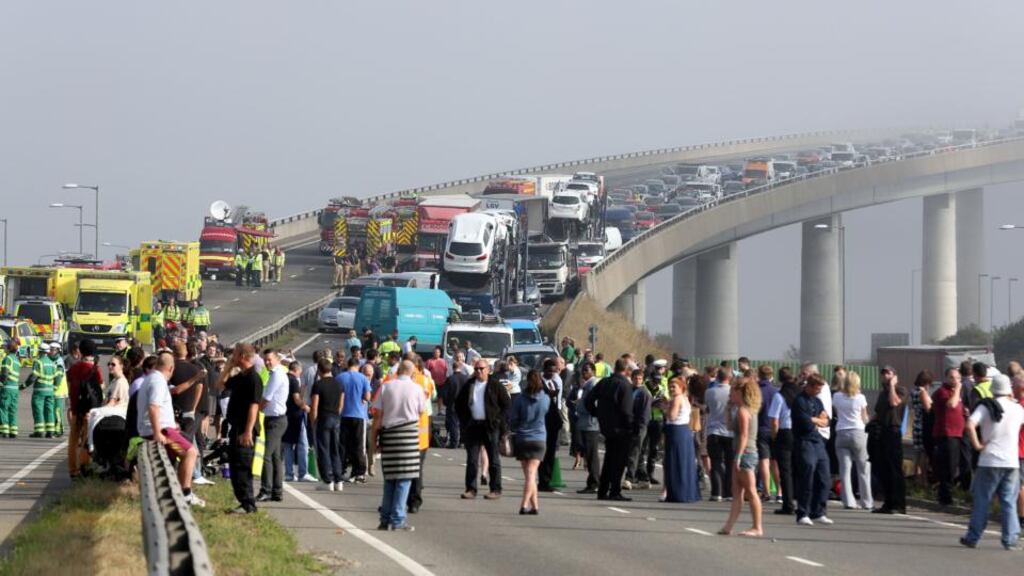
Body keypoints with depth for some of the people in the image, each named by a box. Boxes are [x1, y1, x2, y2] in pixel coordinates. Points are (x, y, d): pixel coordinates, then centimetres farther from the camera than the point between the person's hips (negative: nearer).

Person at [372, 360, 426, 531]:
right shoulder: (416, 388, -1)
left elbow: (378, 416, 1)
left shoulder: (386, 386, 2)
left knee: (389, 478, 11)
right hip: (409, 432, -3)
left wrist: (374, 438, 7)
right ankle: (397, 520, -4)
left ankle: (385, 520, 12)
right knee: (404, 478, 0)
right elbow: (421, 410, 12)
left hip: (388, 433, 3)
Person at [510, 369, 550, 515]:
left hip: (521, 440, 0)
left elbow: (513, 420, -3)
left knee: (529, 474, 9)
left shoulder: (520, 399, -9)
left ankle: (535, 505, 11)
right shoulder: (546, 399, -6)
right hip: (539, 439, 0)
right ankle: (525, 504, -17)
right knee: (531, 474, -3)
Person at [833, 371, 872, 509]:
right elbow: (864, 418, 2)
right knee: (863, 469, 7)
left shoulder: (837, 397, 1)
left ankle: (848, 501, -4)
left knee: (844, 469, 2)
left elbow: (836, 413, 9)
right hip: (858, 432, -2)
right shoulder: (860, 398, -5)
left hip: (841, 433, 2)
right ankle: (867, 501, 10)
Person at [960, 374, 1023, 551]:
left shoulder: (986, 407, -4)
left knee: (981, 501, 7)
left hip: (989, 461, -2)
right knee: (1009, 502, 6)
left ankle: (972, 538, 12)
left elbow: (970, 425, -20)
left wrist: (977, 444, -10)